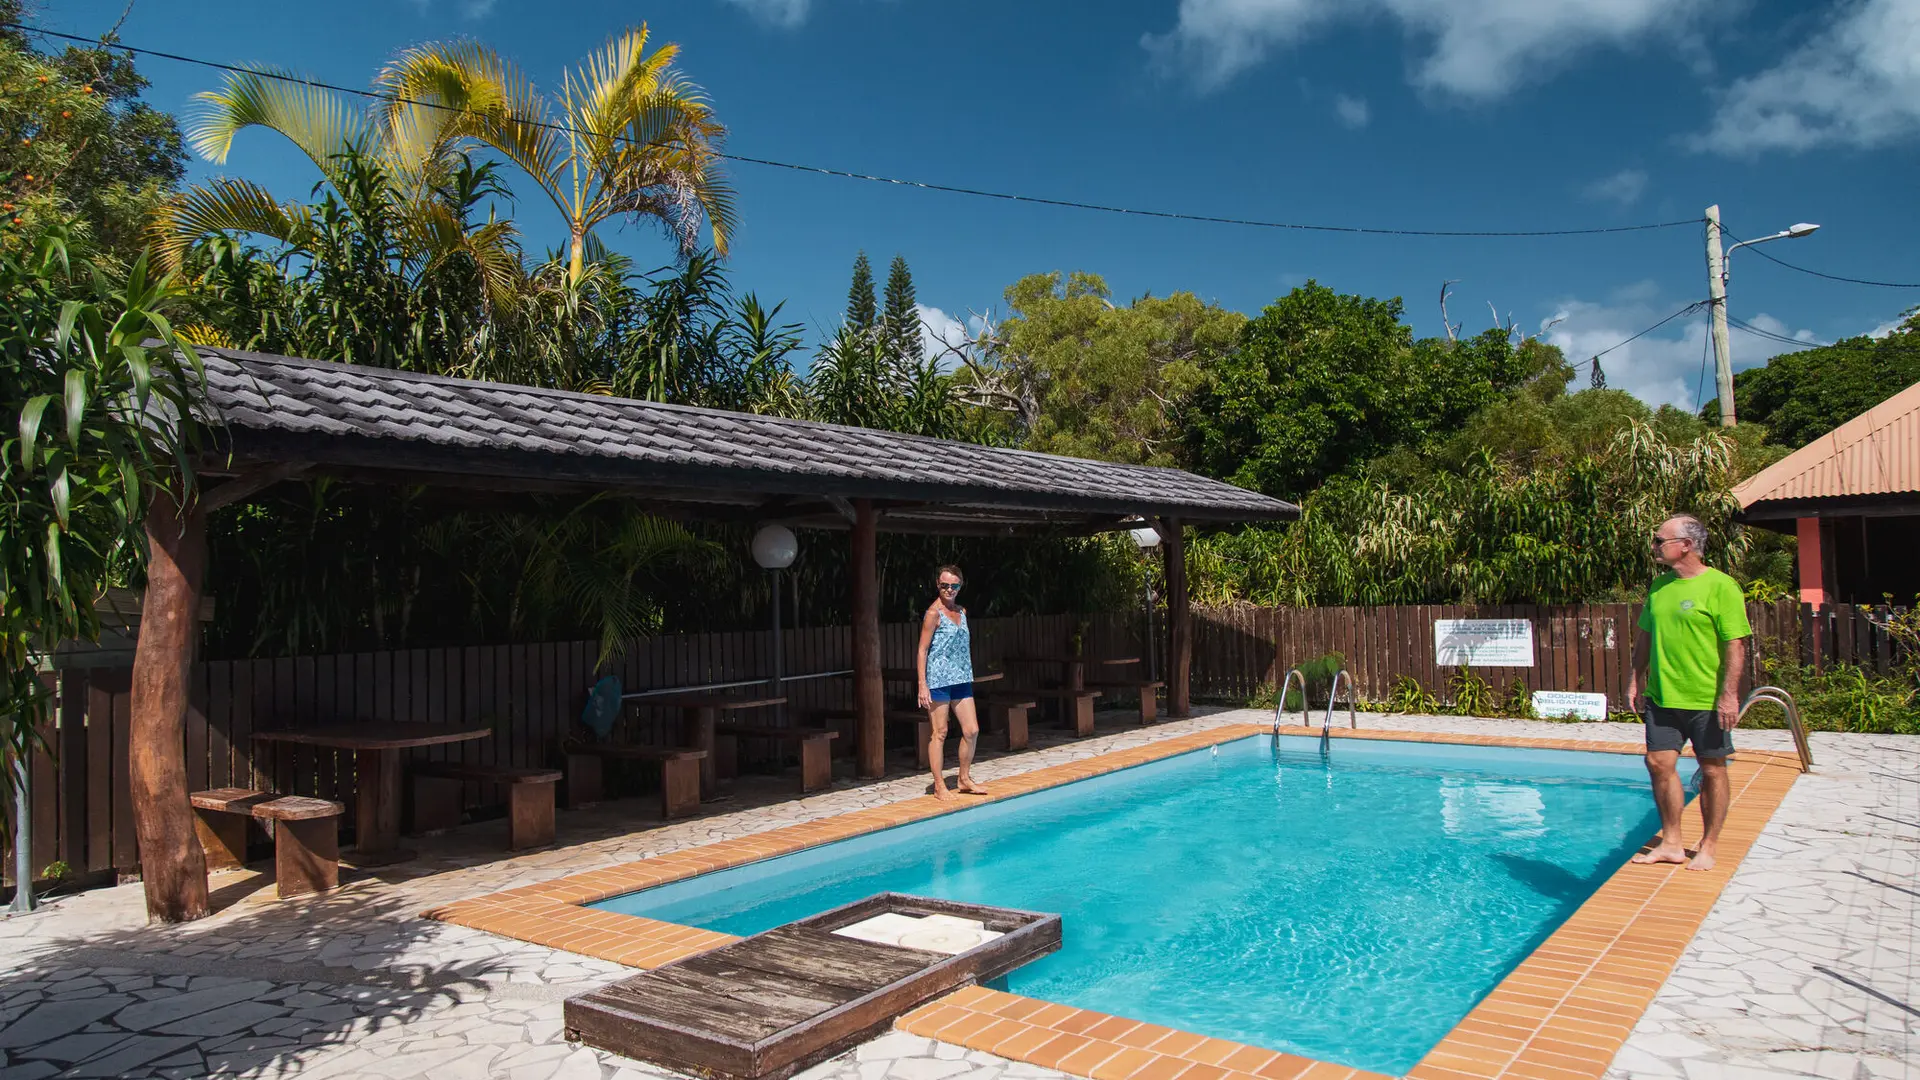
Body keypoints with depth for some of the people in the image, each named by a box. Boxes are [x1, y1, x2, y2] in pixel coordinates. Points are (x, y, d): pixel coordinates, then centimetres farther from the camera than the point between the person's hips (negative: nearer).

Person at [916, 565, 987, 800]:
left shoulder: (961, 611, 13)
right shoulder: (934, 613, -8)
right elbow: (922, 650, -11)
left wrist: (967, 675, 18)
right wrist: (922, 685, -17)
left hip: (961, 680, 7)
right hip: (939, 680, -7)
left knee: (972, 730, 6)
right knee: (940, 733, -1)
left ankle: (965, 779, 21)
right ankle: (939, 786, 7)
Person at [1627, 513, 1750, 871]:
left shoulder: (1720, 586, -11)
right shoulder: (1659, 585, 8)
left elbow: (1736, 645, -14)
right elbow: (1644, 636, 17)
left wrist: (1729, 695, -18)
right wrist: (1637, 679, 15)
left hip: (1706, 701, -6)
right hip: (1662, 697, 6)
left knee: (1712, 771, 7)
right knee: (1660, 764, 5)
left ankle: (1709, 846, 21)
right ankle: (1671, 843, 18)